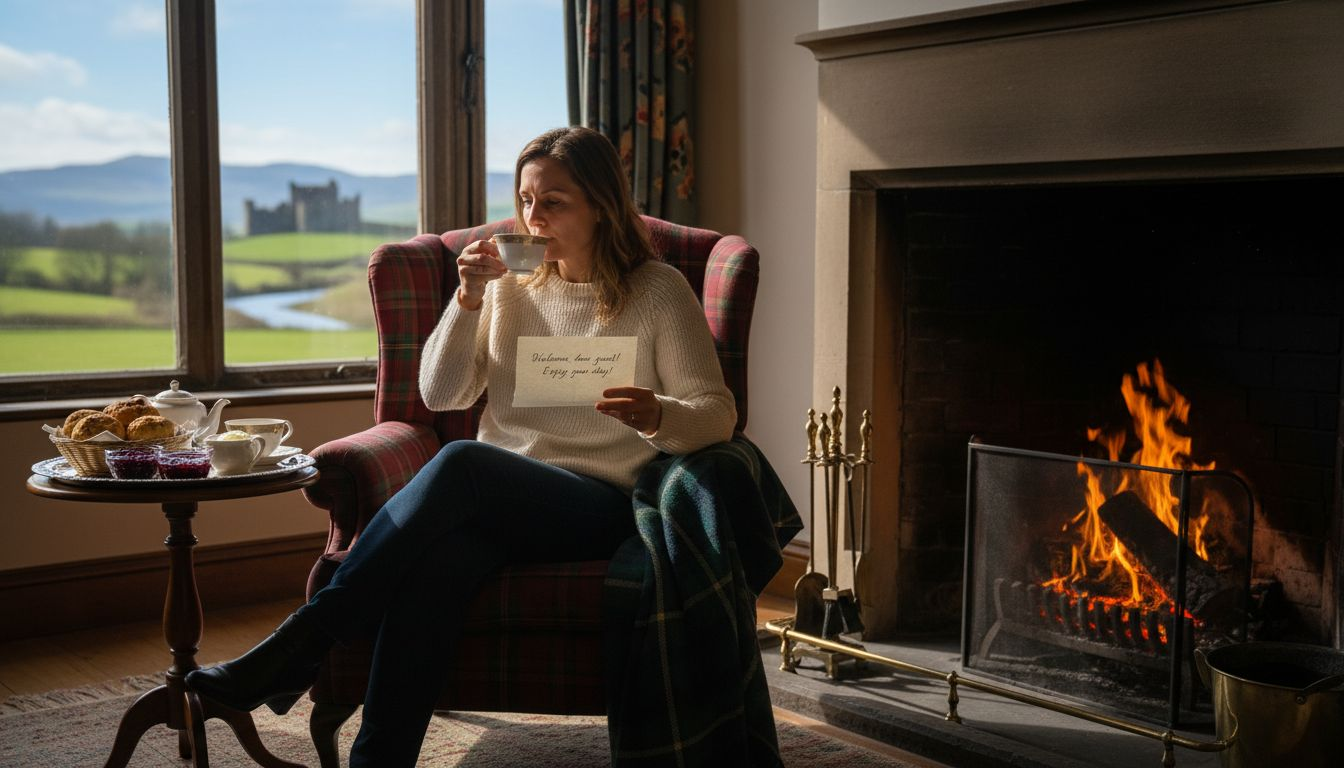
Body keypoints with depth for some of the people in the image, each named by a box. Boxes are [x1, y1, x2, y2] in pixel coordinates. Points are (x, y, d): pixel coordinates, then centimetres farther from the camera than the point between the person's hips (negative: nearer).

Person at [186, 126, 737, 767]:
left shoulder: (658, 290, 5)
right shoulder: (511, 284, 17)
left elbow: (717, 414, -1)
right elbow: (441, 395, 11)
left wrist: (656, 416, -24)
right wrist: (469, 297, -3)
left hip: (599, 504, -3)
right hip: (499, 500, 3)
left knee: (461, 462, -34)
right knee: (439, 556, -35)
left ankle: (304, 640, -30)